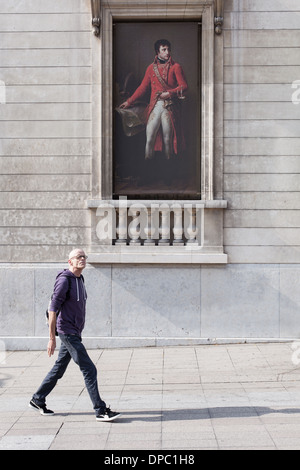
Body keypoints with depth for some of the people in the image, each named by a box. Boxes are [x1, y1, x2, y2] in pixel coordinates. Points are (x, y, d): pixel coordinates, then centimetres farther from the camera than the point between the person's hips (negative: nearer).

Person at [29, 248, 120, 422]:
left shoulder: (80, 279, 13)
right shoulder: (64, 280, -15)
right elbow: (53, 308, -16)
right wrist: (52, 337, -17)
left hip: (75, 332, 9)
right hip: (67, 332, -9)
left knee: (59, 368, 16)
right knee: (89, 369, -9)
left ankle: (37, 400, 29)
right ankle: (101, 411, -5)